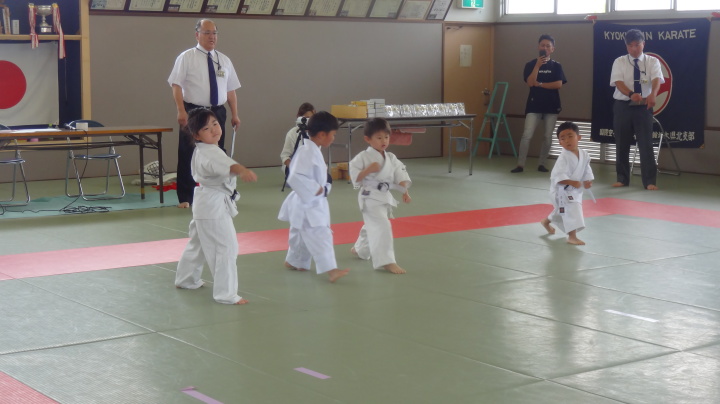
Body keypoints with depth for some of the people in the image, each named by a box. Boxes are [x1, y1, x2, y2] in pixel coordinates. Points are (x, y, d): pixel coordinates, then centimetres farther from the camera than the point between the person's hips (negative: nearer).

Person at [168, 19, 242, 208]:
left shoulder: (224, 60, 13)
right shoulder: (187, 57, -2)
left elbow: (230, 90, 13)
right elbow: (176, 85, -9)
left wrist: (234, 114, 6)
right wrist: (181, 111, -19)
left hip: (218, 113, 5)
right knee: (188, 156, -2)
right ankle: (185, 198, 7)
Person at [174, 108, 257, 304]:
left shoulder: (200, 151, 9)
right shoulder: (209, 154, -24)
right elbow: (227, 165, -46)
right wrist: (242, 171, -63)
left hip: (205, 204, 11)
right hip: (214, 206, -11)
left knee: (198, 243, 26)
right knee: (226, 248, -9)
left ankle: (186, 279, 43)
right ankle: (226, 293, -7)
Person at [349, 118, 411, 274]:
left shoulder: (391, 158, 5)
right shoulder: (364, 157, -14)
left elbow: (400, 175, 6)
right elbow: (355, 177, -15)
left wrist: (405, 192, -5)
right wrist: (368, 170, -28)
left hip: (385, 197, 8)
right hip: (370, 198, -8)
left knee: (372, 226, 24)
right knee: (381, 226, -19)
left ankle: (359, 249, 49)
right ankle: (386, 261, -18)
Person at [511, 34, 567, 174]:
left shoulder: (556, 66, 4)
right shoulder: (531, 64, 3)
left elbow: (558, 84, -8)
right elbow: (530, 82, -12)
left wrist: (539, 84, -10)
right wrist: (538, 65, -17)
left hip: (552, 105, 1)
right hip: (534, 104, -1)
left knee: (548, 137, 4)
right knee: (527, 135, -10)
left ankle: (541, 164, 16)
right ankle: (520, 165, -7)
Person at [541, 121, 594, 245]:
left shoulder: (584, 155, -4)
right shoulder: (564, 157, -26)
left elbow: (586, 170, 9)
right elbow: (557, 177, -32)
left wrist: (587, 181, -7)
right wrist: (572, 183, -42)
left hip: (575, 190, 8)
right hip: (562, 190, -8)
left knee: (561, 210, 27)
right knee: (572, 210, -22)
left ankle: (546, 221, 54)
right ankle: (572, 236, -18)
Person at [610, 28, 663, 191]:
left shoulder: (652, 62, -1)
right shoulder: (619, 62, -1)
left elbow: (657, 79, -19)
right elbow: (618, 82, -16)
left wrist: (652, 95, -41)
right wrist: (631, 94, -36)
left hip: (643, 106, -1)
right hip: (622, 106, 1)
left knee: (646, 144, -4)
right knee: (622, 144, 8)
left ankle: (650, 181, 2)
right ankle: (622, 178, 21)